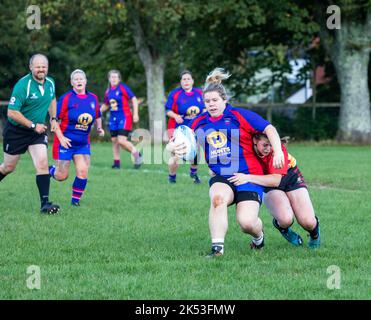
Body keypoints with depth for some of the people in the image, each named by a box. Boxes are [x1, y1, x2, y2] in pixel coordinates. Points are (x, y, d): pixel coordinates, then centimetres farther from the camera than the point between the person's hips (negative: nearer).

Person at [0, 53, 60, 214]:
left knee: (42, 163, -13)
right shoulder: (22, 85, -23)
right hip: (16, 131, -4)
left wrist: (53, 119, 8)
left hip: (38, 130, 4)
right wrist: (33, 125, -21)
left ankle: (45, 203, -13)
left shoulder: (50, 83, -2)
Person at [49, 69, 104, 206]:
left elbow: (97, 117, 20)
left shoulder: (93, 98, 4)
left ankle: (75, 199, 8)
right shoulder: (66, 98, -10)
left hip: (83, 143, 4)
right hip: (66, 141, -4)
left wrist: (99, 128, 0)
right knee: (62, 176, 1)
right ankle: (50, 170, 36)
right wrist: (61, 138, -16)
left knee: (83, 172, -11)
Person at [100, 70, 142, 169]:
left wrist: (135, 114, -14)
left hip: (124, 117, -7)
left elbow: (134, 100, -8)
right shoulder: (108, 91, 10)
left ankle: (137, 155, 4)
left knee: (121, 141, -16)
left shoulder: (123, 88, -8)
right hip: (113, 118, 7)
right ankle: (116, 162, 15)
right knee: (114, 140, 7)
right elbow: (106, 105, 23)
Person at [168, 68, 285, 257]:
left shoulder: (239, 116, -2)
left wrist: (277, 151, -17)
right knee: (218, 197, -35)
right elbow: (181, 145, 14)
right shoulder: (198, 123, 10)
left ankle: (259, 236, 21)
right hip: (220, 178, 3)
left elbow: (269, 129, -3)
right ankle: (217, 248, -32)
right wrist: (172, 148, -10)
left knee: (247, 223, -18)